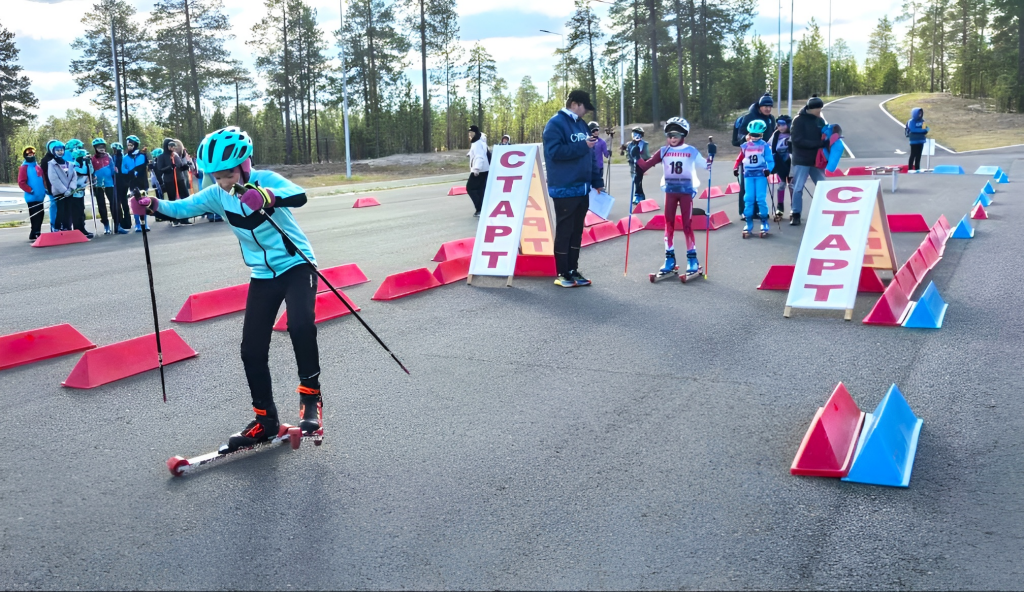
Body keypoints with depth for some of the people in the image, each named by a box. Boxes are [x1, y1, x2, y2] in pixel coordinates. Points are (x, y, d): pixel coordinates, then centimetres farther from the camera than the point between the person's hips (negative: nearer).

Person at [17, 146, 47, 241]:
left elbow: (43, 179, 24)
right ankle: (34, 235, -6)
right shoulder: (24, 168, -6)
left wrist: (45, 189, 10)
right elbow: (21, 182, -13)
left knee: (40, 215, 12)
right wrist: (30, 190, -19)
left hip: (40, 196, 7)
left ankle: (37, 233, 21)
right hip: (32, 197, -7)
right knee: (35, 217, -10)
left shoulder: (38, 167, 15)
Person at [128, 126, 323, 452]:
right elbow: (181, 208, -7)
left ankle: (310, 395, -11)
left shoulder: (266, 180, -19)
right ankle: (265, 420, 17)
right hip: (263, 276, 6)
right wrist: (152, 205, -28)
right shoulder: (217, 195, -3)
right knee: (252, 349, 2)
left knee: (300, 324, -31)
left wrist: (267, 196, -58)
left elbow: (299, 196, -38)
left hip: (296, 266, -6)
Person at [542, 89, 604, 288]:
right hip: (565, 189, -8)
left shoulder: (581, 124, 15)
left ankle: (573, 271, 19)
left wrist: (597, 181, 15)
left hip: (582, 188, 8)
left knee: (577, 231, 11)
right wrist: (583, 146, -20)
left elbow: (589, 156, 19)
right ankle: (562, 274, 6)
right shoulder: (555, 124, -9)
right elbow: (555, 152, -21)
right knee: (564, 231, -2)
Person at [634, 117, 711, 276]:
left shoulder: (691, 151, -3)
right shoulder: (664, 151, 3)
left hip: (686, 190, -3)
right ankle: (669, 258, 11)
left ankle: (692, 258, 7)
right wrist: (637, 156, -12)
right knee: (669, 224, 4)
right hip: (670, 191, 3)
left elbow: (705, 165, -3)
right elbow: (646, 165, 1)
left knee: (687, 224, -1)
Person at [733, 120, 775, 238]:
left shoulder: (765, 146, -3)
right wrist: (735, 168, -1)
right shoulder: (745, 146, 7)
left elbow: (770, 160, -6)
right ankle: (749, 223, 8)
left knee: (761, 198, -5)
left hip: (761, 175, -3)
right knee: (748, 199, 2)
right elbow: (739, 158, 15)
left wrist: (768, 169, -23)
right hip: (748, 175, 3)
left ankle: (764, 223, 6)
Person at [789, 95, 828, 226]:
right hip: (801, 160, -5)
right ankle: (796, 214, 4)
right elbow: (797, 140, -19)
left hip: (816, 161, 5)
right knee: (798, 188, -4)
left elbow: (824, 137, 17)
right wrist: (819, 143, -24)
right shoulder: (799, 120, -9)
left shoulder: (820, 121, 8)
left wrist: (828, 141, -8)